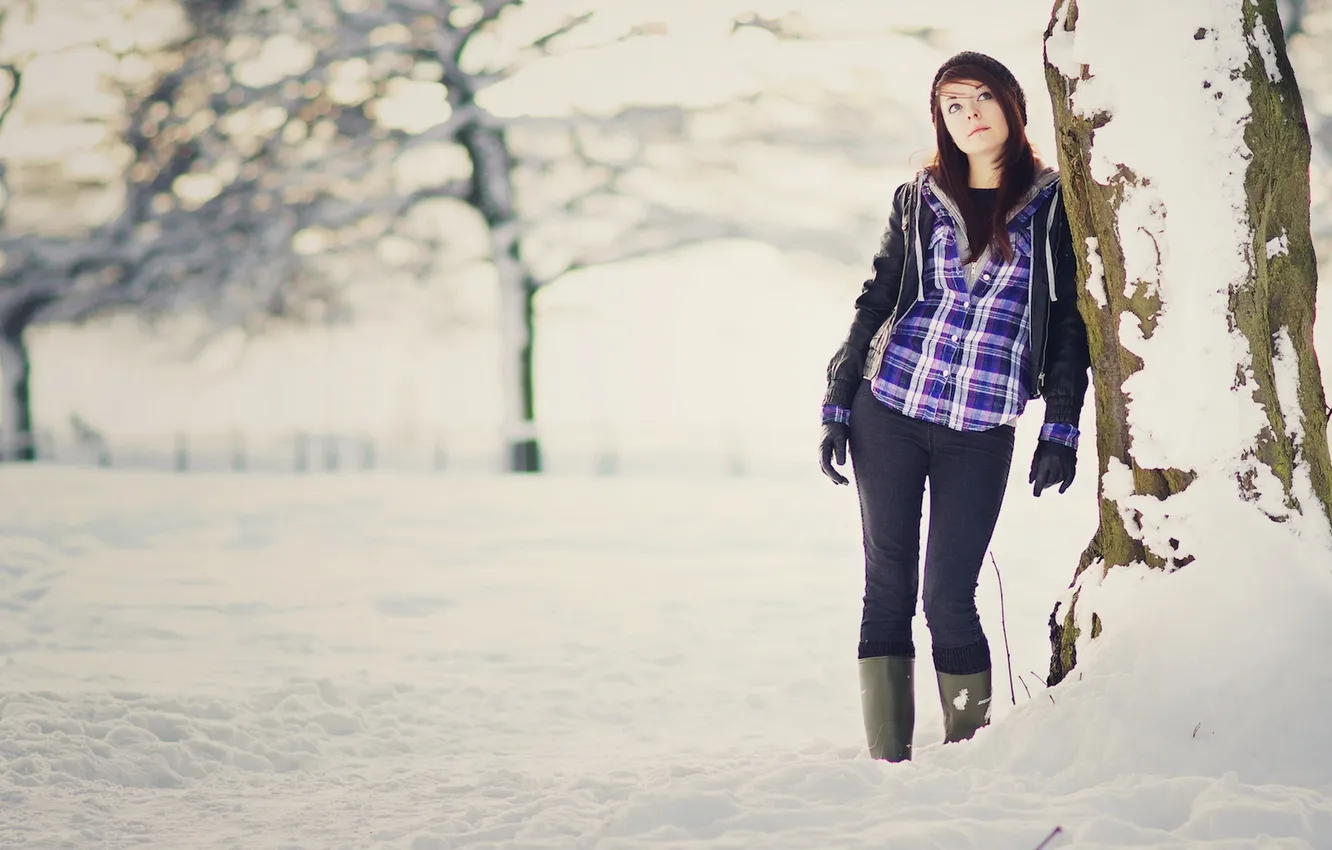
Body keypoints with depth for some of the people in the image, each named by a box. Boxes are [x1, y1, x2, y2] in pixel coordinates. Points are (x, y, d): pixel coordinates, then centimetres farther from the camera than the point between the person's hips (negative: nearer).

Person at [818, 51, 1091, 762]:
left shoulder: (1052, 206, 5)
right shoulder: (918, 201, 10)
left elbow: (1070, 323, 6)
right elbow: (875, 303, 13)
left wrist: (1062, 429, -1)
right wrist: (837, 407, 6)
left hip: (983, 430, -2)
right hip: (887, 411, 2)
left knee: (949, 595, -4)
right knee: (888, 584, 0)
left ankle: (971, 751, 10)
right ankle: (888, 759, 3)